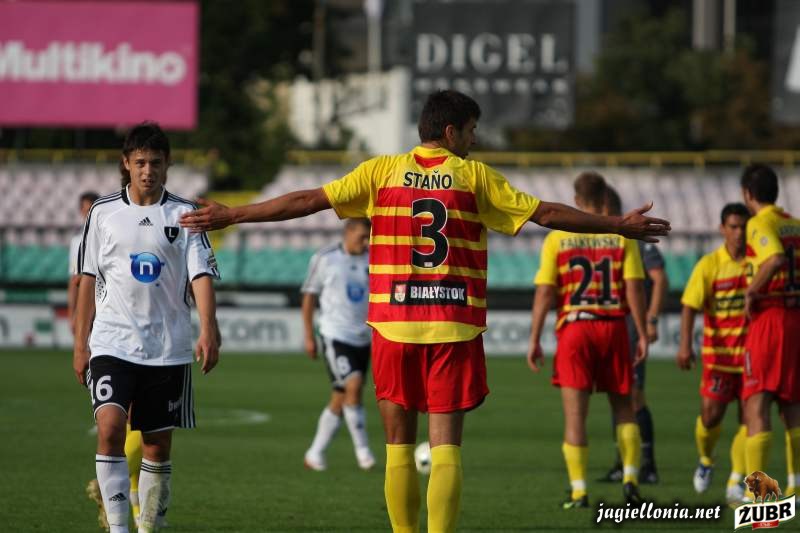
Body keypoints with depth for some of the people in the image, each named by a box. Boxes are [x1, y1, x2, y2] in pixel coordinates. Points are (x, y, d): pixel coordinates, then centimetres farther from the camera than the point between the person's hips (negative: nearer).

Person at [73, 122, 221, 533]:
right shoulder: (103, 213, 5)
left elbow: (201, 275, -5)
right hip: (112, 342, -1)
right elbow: (88, 281, 9)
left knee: (158, 445, 5)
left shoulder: (184, 215, 3)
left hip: (168, 347, 1)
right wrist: (80, 344, 7)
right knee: (110, 428, -19)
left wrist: (208, 330, -20)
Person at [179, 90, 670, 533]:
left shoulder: (383, 171, 4)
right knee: (446, 445, -2)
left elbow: (308, 201, 2)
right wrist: (619, 225, 14)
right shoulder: (474, 177, 2)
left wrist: (231, 216, 8)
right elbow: (546, 213, 4)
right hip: (455, 327, -1)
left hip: (394, 326, 1)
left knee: (400, 443, 9)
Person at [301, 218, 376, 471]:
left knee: (341, 398, 7)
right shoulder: (324, 259, -4)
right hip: (335, 336, -5)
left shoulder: (373, 261, 5)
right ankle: (362, 448, -11)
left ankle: (316, 453, 18)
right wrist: (309, 337, -1)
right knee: (353, 386, -21)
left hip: (362, 338, 5)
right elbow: (309, 297, 2)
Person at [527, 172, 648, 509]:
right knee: (623, 408, 15)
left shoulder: (557, 238, 1)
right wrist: (642, 335, 1)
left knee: (575, 414, 0)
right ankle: (630, 479, 3)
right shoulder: (622, 236, 2)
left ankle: (578, 492, -3)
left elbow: (544, 292, -3)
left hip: (574, 329, -1)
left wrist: (535, 340, 0)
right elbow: (634, 288, -3)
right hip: (614, 326, 1)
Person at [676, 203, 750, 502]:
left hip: (753, 352, 2)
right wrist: (685, 345, -24)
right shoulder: (709, 265, -7)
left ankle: (736, 484, 2)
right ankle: (706, 460, 26)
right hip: (719, 352, -2)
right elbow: (690, 306, -13)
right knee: (711, 414, -6)